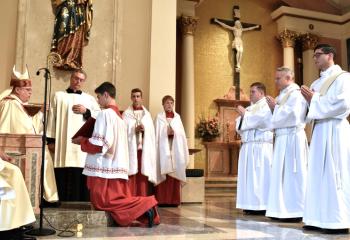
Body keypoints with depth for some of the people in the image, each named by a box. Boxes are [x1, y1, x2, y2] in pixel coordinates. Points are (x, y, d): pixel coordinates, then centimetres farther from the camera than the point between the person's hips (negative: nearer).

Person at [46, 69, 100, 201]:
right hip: (63, 144, -1)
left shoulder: (90, 98, 17)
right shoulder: (58, 96, 13)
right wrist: (51, 140, -2)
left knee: (81, 176, -5)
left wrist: (86, 112, -7)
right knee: (64, 176, -4)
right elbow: (52, 118, 6)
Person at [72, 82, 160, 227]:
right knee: (121, 199, 12)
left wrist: (82, 141, 0)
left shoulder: (105, 113, -10)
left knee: (102, 202, -4)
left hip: (104, 169, -9)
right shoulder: (119, 115, 17)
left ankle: (144, 205, -11)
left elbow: (99, 144, -16)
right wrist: (87, 139, 21)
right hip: (117, 167, 9)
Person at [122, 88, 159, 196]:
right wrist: (134, 130, -16)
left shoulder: (147, 114, 13)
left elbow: (151, 133, 7)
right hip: (131, 149, -2)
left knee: (142, 176, 2)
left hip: (144, 149, 2)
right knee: (131, 176, -5)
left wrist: (144, 130, -12)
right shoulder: (126, 114, 6)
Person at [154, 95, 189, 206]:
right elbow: (156, 134, -2)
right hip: (163, 148, -3)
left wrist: (174, 133, -6)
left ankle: (174, 199, 6)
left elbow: (182, 133, 11)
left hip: (175, 148, 3)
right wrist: (166, 133, -16)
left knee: (175, 173, 0)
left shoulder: (177, 117, 15)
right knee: (163, 174, -8)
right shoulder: (159, 117, 5)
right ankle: (162, 199, -4)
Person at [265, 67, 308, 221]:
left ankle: (295, 211, 1)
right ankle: (286, 209, 14)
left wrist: (275, 108, -7)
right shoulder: (283, 95, 20)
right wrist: (274, 108, 5)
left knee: (293, 174, -5)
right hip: (283, 139, 9)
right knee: (283, 175, 9)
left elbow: (291, 115, -19)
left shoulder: (295, 94, -6)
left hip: (292, 138, -9)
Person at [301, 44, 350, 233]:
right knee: (319, 174, 5)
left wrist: (315, 99, -11)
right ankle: (321, 218, 10)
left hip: (334, 130, -8)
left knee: (335, 174, -6)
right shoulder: (317, 83, 20)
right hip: (319, 130, 8)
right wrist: (309, 100, -1)